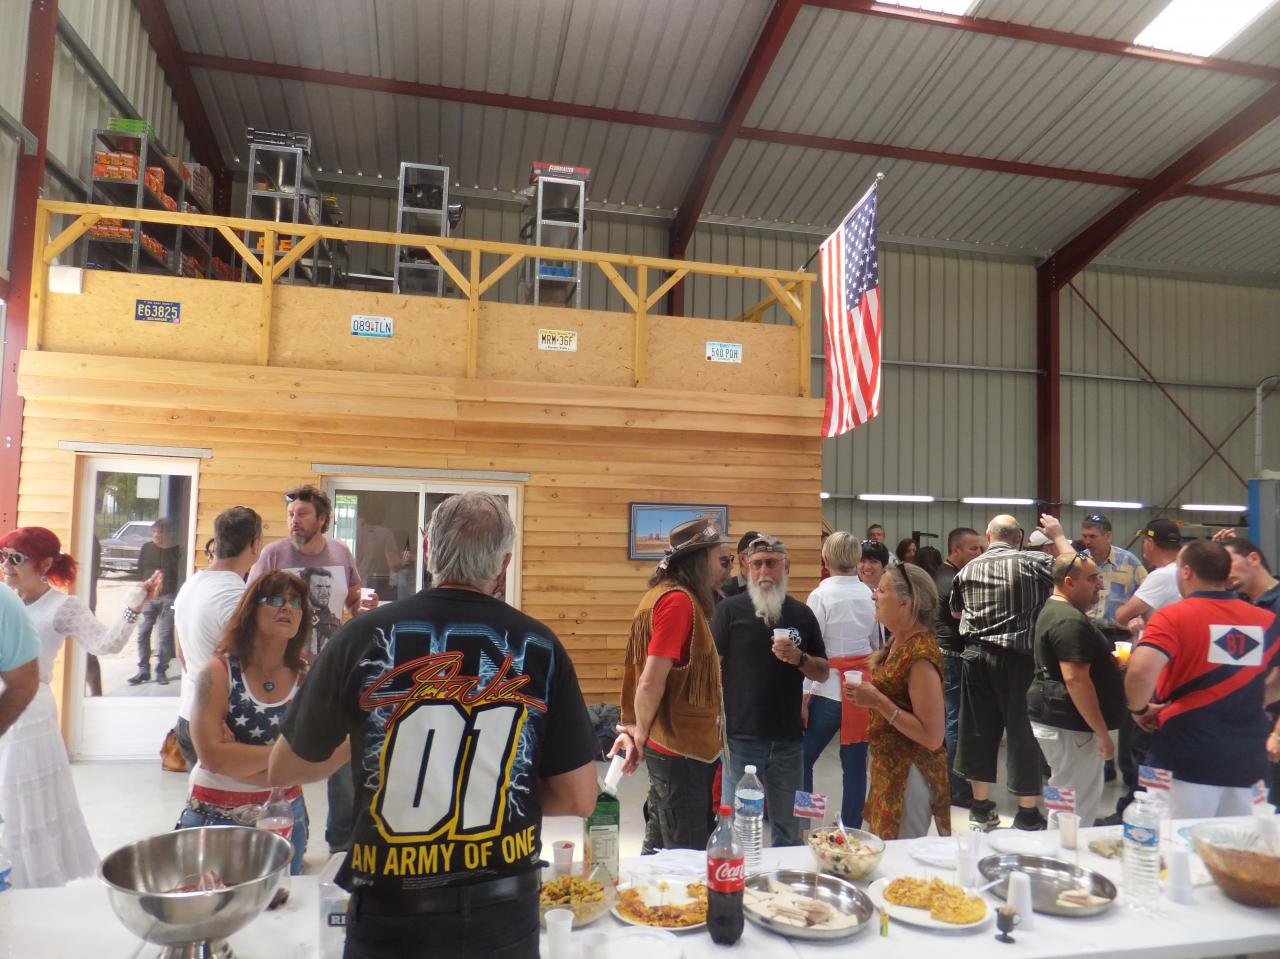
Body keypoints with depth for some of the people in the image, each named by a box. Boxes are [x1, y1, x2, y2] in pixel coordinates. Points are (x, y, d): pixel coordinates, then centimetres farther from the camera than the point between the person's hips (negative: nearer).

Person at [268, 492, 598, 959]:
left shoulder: (363, 636, -12)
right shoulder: (540, 647, -10)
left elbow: (284, 770, 1)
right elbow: (579, 798, -6)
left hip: (392, 918, -1)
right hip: (505, 912, 1)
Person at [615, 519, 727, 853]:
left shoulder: (662, 594, 10)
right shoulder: (679, 600, -19)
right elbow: (651, 683, -23)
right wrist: (641, 736, -9)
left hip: (668, 747, 9)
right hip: (681, 751, -9)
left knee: (660, 847, 19)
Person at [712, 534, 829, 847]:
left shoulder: (802, 614, 5)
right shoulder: (730, 609, -4)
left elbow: (823, 673, 9)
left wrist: (799, 658, -12)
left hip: (789, 738, 3)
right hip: (740, 737, -3)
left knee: (789, 829, 17)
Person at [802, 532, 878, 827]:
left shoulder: (821, 596, -10)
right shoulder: (869, 595, 3)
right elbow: (876, 641, 14)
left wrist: (802, 697, -6)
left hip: (830, 688, -5)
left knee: (803, 759, 5)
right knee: (855, 763, 10)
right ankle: (851, 828, 19)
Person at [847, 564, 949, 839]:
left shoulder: (921, 654, -23)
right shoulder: (899, 640, 3)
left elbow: (932, 737, -24)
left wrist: (877, 701, -27)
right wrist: (866, 690, 1)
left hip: (910, 773, -8)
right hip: (889, 765, 8)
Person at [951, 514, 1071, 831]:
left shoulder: (969, 569, 8)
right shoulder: (1032, 562, -5)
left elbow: (956, 611, 19)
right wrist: (1059, 536, 12)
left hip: (975, 655, 4)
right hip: (1016, 657, -4)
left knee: (979, 729, 11)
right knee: (1023, 730, 4)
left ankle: (981, 808, 21)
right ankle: (1028, 815, 10)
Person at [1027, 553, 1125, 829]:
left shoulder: (1055, 609, 13)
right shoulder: (1070, 621, -20)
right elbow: (1075, 679, -26)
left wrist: (1108, 662, 18)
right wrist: (1102, 733, -21)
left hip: (1055, 719, 11)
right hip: (1069, 725, -11)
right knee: (1077, 809, -2)